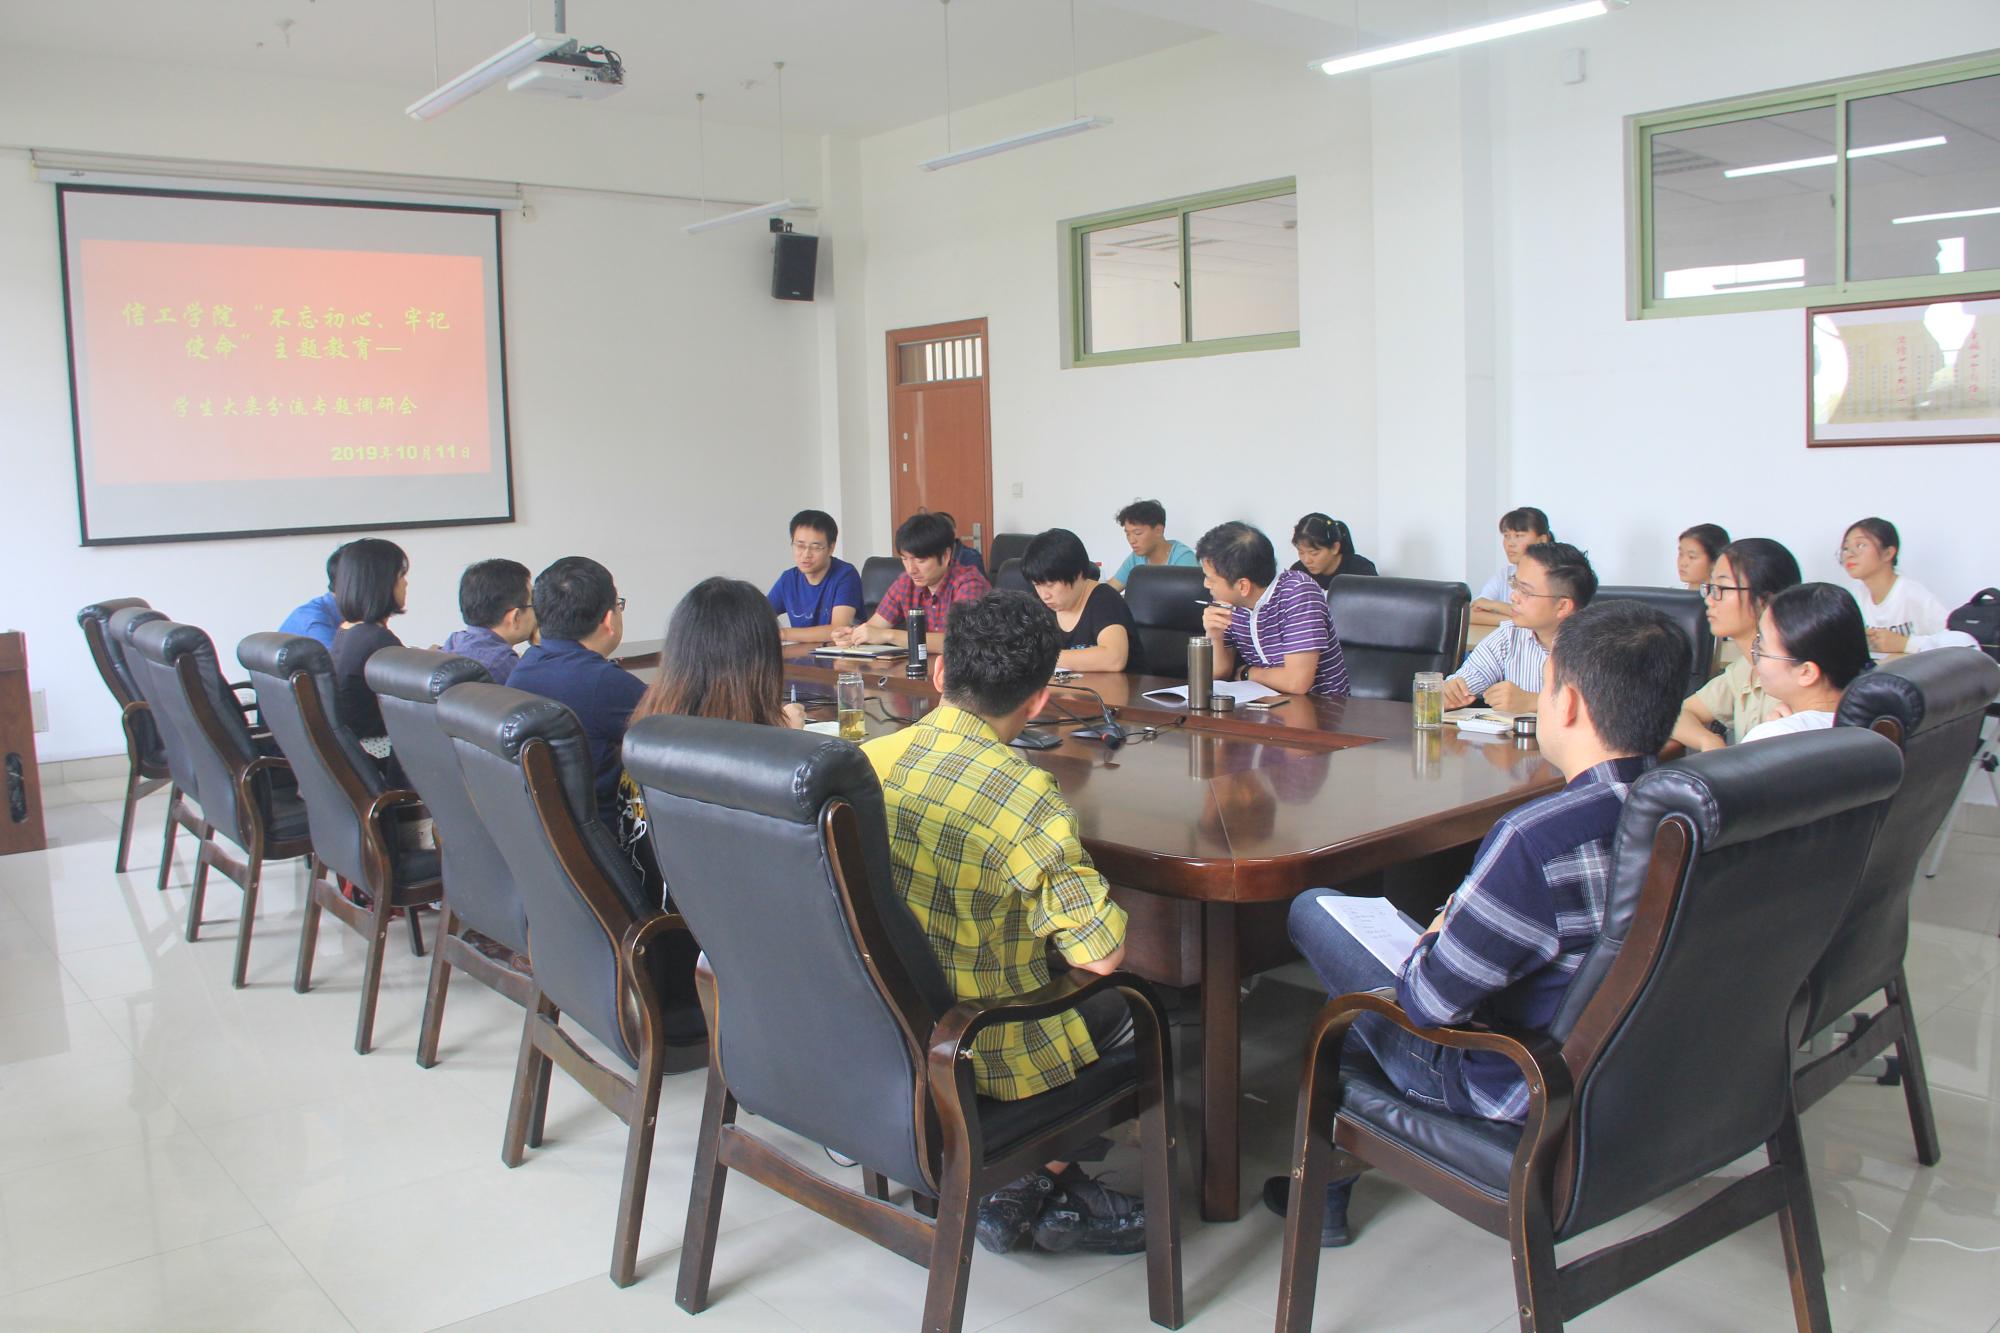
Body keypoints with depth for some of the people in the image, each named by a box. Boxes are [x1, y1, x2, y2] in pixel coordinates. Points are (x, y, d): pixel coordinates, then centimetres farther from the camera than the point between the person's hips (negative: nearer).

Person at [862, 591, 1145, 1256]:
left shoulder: (868, 760, -8)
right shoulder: (1026, 796, -25)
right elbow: (1101, 953, -23)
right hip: (981, 1057, -6)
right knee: (1120, 1006, 24)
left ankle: (1013, 1182, 29)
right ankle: (1051, 1185, 30)